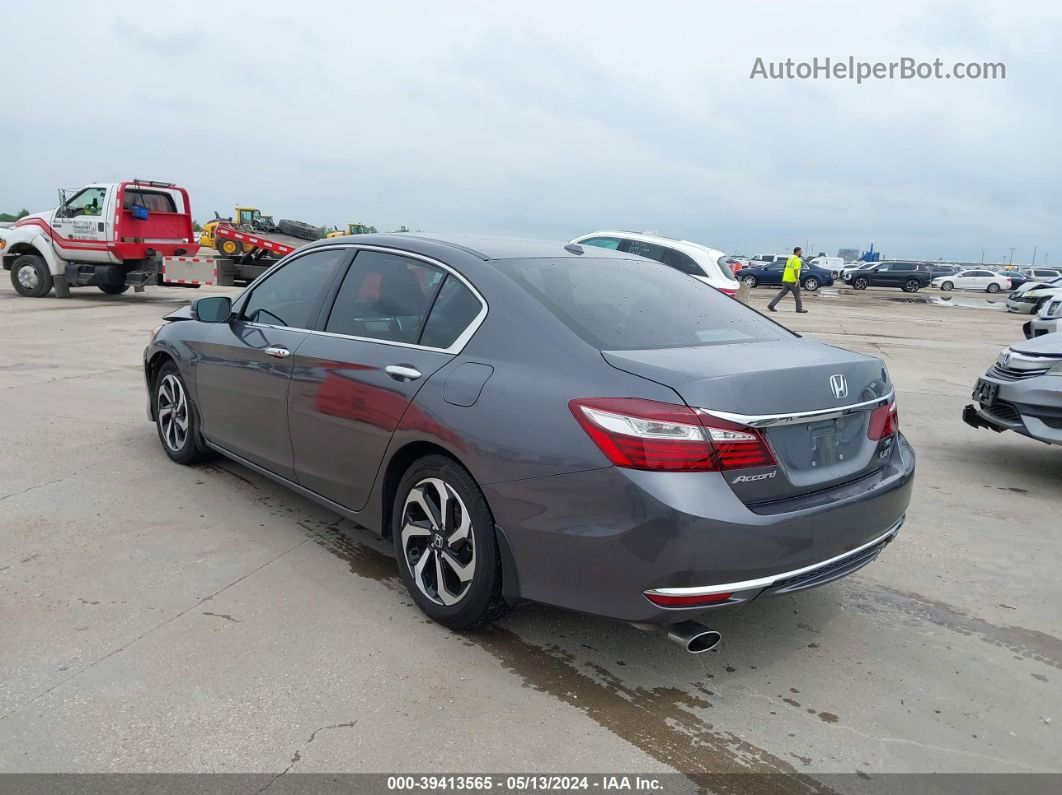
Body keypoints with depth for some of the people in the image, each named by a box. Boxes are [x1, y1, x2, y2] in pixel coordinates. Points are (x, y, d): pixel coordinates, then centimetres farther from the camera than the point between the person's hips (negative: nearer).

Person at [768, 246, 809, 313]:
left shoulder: (790, 258, 16)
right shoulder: (797, 260, -12)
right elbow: (796, 270, -21)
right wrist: (797, 280, -23)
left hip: (785, 280, 8)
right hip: (792, 281, -8)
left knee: (782, 293, 6)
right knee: (797, 295, 3)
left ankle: (771, 305, -2)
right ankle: (799, 308, 10)